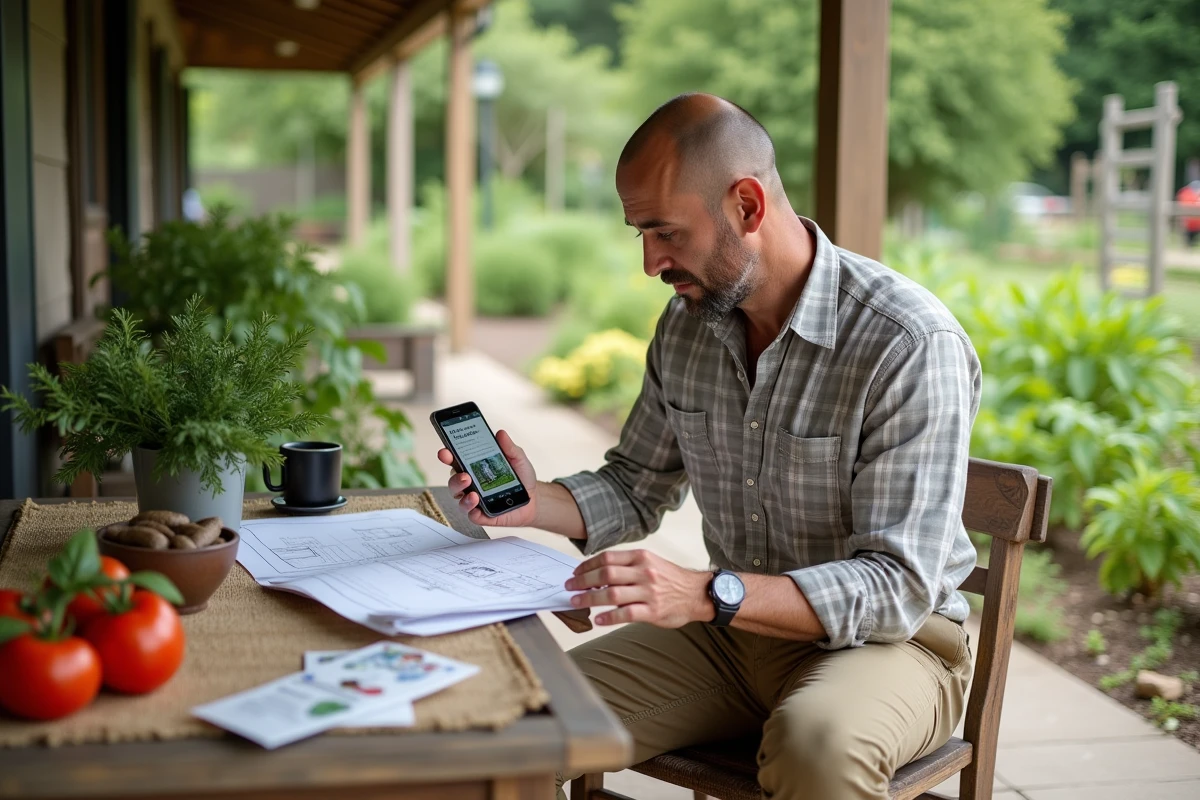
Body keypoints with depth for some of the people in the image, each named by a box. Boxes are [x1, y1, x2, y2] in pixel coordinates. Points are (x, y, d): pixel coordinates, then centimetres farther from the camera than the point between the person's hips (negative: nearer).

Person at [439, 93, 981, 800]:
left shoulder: (911, 343, -21)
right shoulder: (687, 325, 1)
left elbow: (897, 586, -24)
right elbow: (638, 488, 14)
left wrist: (707, 594, -36)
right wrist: (535, 504, -7)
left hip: (890, 635, -4)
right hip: (731, 625, 5)